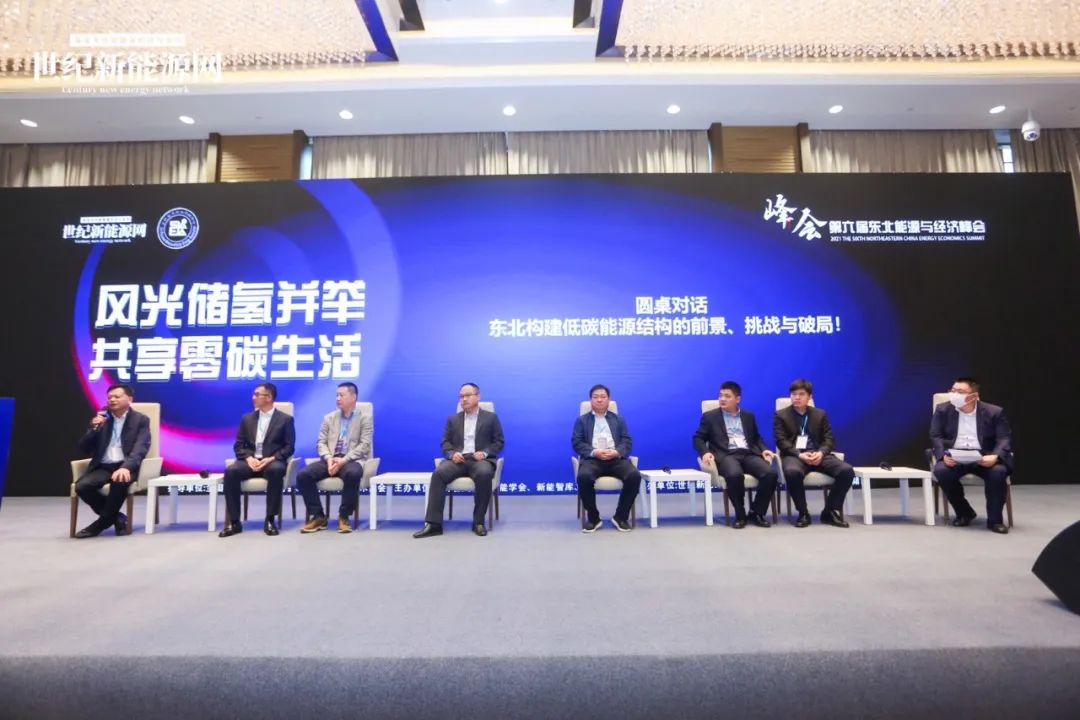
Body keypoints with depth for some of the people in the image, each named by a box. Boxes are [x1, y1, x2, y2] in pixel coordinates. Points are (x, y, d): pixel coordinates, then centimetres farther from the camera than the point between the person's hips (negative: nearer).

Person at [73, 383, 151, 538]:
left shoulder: (140, 420, 4)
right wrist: (94, 428, -6)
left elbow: (140, 449, -10)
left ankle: (102, 522, -11)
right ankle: (117, 518, -5)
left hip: (125, 467, -4)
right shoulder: (100, 419, 15)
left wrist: (126, 467, -29)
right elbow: (84, 450, 11)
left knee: (120, 481, -37)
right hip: (102, 467, 4)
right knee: (81, 486, -26)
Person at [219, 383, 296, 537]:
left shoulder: (285, 419, 5)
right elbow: (239, 445, 11)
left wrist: (270, 459, -18)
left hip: (272, 461, -3)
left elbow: (289, 447, -2)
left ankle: (270, 520, -26)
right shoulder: (247, 419, 16)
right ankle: (233, 522, -19)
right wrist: (249, 458, -10)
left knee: (276, 471, -38)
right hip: (251, 461, 3)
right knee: (231, 471, -28)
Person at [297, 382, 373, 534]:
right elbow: (321, 443, 10)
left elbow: (364, 445, -6)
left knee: (353, 474, -39)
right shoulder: (329, 418, 18)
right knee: (303, 475, -22)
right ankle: (318, 516, -9)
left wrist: (344, 460, -19)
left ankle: (344, 517, -19)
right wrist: (329, 458, -12)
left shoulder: (365, 418, 6)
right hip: (330, 459, 4)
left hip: (352, 460, -4)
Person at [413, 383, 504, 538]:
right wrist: (452, 454, -10)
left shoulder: (491, 417, 12)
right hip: (458, 459, 2)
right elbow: (445, 442, 13)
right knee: (439, 473, -30)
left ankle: (479, 521, -23)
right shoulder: (452, 419, 20)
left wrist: (484, 453, -12)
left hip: (480, 460, -2)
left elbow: (499, 442, 7)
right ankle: (433, 524, -29)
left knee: (484, 474, -38)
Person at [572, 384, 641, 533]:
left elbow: (627, 441, 10)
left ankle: (621, 516, -8)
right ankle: (593, 518, -12)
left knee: (634, 476, -28)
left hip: (616, 459, 2)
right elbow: (576, 443, 4)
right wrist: (594, 452, -14)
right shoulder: (581, 420, 17)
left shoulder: (619, 420, 22)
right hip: (592, 459, -1)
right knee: (584, 477, -35)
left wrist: (616, 452, -13)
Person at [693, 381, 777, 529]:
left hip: (749, 454, 4)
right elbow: (698, 438, 7)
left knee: (770, 473, -26)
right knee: (734, 475, -37)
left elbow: (757, 438, 26)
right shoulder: (710, 417, 12)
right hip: (726, 455, -3)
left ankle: (756, 512, -9)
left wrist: (764, 450, 4)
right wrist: (705, 452, -13)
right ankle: (740, 515, -15)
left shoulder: (748, 416, 23)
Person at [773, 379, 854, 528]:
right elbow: (781, 441, -2)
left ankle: (830, 512, -7)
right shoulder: (781, 415, 9)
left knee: (847, 470, -24)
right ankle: (803, 513, -17)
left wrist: (821, 453, -14)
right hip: (794, 455, -3)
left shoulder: (820, 414, 18)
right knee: (792, 472, -39)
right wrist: (799, 455, -19)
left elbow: (829, 439, 9)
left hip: (818, 454, 3)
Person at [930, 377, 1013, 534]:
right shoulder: (943, 410, 4)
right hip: (955, 457, 0)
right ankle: (964, 512, -4)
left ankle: (994, 519, -11)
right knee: (940, 471, -30)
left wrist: (995, 456, -25)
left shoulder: (994, 412, 3)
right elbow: (936, 436, 0)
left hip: (984, 457, 0)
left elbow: (1004, 439, -4)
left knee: (998, 472, -32)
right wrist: (944, 455, -20)